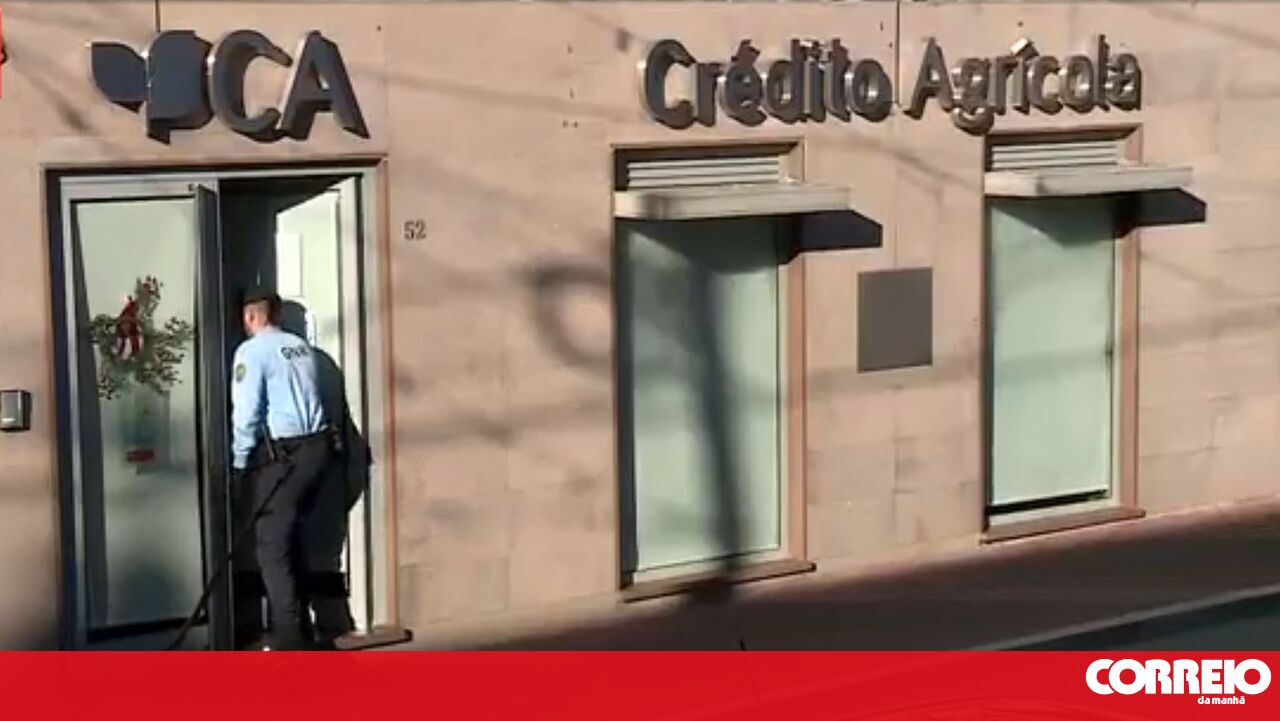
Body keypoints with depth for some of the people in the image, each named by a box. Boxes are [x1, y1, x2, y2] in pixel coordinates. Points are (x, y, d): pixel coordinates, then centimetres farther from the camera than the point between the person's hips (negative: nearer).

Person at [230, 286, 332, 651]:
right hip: (316, 446, 7)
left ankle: (288, 635, -3)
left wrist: (239, 462, -3)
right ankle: (300, 624, 25)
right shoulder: (301, 346, 14)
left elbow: (246, 412, -12)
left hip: (282, 453, -7)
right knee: (292, 537, 19)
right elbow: (308, 397, 14)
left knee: (273, 542, -1)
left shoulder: (252, 351, -7)